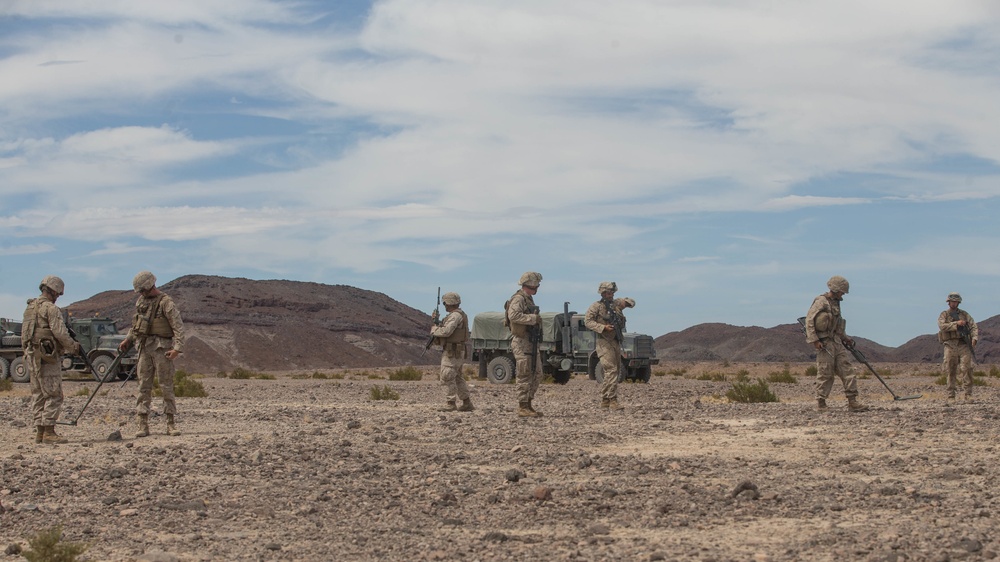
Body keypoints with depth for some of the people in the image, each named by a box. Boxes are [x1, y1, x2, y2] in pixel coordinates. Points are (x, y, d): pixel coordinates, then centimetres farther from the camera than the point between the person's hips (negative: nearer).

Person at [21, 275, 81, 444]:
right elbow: (60, 333, -15)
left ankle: (39, 431, 12)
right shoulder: (51, 308, -11)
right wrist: (74, 347, -2)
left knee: (38, 394, 11)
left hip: (31, 354, 9)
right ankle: (48, 432, -8)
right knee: (53, 394, -6)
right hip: (46, 355, -9)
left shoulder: (30, 307, 16)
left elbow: (25, 332, 17)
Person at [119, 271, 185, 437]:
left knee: (167, 386, -3)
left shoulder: (166, 302, -9)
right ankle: (143, 425, 3)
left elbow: (178, 326, -14)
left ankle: (170, 424, 0)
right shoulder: (141, 301, 13)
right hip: (144, 347, 6)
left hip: (161, 347, -6)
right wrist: (127, 339, 22)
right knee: (144, 386, 3)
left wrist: (177, 348, -23)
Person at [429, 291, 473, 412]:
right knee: (457, 378, 15)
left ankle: (450, 404, -7)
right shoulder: (460, 315, 18)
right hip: (456, 352, 11)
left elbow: (446, 332, -26)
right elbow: (446, 329, 21)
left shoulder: (455, 316, -15)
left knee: (447, 377, -8)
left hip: (452, 352, -11)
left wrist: (434, 329, -10)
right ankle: (467, 403, 17)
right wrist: (436, 321, 10)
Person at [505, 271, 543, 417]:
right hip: (521, 343, -10)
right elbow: (514, 315, -30)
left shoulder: (529, 299, 18)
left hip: (531, 343, 10)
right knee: (524, 376, -7)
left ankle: (528, 404, 18)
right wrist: (534, 318, -26)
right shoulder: (518, 299, -13)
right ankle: (522, 408, -3)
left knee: (536, 375, 12)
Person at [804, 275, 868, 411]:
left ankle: (852, 401, 1)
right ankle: (821, 403, 4)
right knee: (825, 373, -5)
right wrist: (814, 340, -20)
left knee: (846, 370, 1)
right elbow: (809, 320, -15)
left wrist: (845, 338, 26)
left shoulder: (836, 303, 17)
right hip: (824, 342, -8)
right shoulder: (821, 302, -9)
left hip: (836, 342, 8)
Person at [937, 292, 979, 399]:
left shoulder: (965, 314, 14)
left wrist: (974, 338, -12)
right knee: (951, 371, 0)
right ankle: (951, 393, 6)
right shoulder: (943, 315, 10)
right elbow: (942, 326, -9)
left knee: (967, 368, -11)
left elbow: (974, 326, 6)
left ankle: (968, 393, -9)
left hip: (963, 345, 0)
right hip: (950, 345, 0)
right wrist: (956, 323, -18)